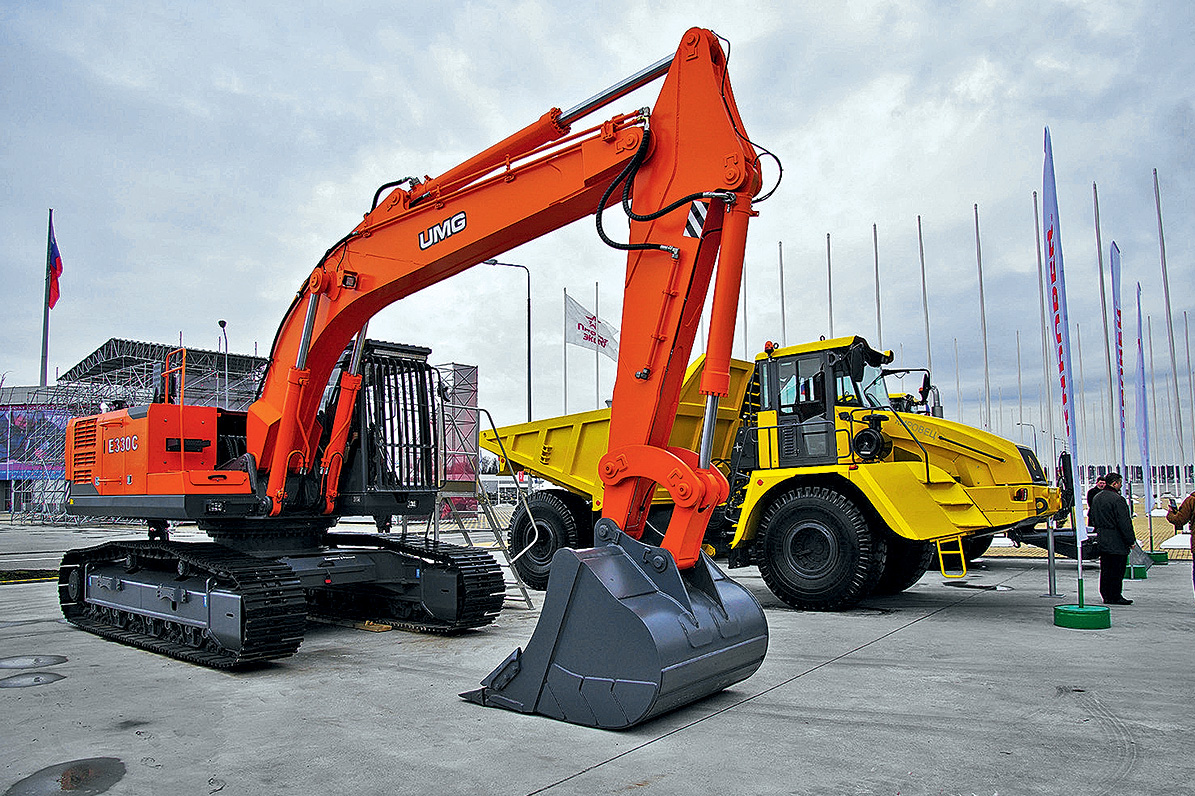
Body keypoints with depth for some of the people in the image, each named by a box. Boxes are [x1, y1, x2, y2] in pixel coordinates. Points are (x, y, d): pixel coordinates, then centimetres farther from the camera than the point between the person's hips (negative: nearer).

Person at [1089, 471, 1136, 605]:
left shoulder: (1096, 498, 11)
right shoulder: (1117, 499, -16)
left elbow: (1093, 519, 18)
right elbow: (1124, 523, -17)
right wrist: (1131, 540, -11)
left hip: (1102, 542, 8)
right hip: (1117, 542, -8)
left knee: (1105, 570, 12)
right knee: (1117, 571, 0)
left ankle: (1106, 596, 17)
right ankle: (1115, 597, 4)